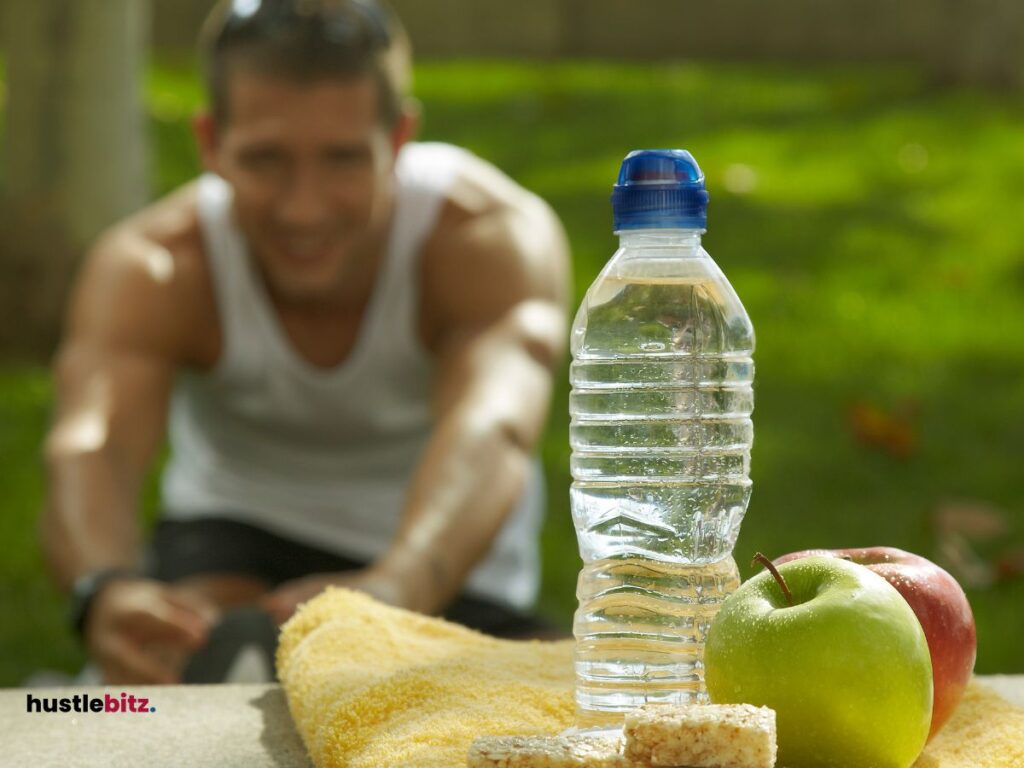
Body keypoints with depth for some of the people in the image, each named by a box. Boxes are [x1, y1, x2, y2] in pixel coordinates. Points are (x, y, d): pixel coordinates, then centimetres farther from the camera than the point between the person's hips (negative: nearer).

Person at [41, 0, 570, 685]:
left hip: (446, 559, 2)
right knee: (201, 655, -33)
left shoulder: (496, 238, -29)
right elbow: (88, 449, -43)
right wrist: (107, 591, -68)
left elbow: (493, 430, -49)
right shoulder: (147, 273, -25)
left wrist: (394, 591, -70)